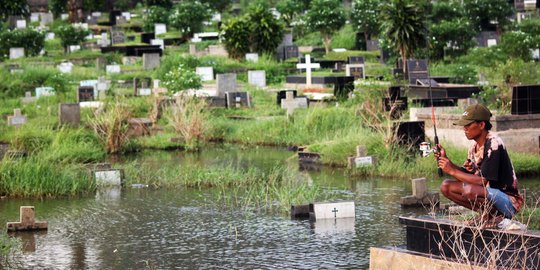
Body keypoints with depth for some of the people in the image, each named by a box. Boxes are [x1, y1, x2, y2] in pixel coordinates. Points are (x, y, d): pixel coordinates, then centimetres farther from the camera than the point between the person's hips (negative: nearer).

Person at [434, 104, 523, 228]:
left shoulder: (493, 144, -20)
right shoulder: (474, 146, 7)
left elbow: (483, 181, -25)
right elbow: (465, 174, 5)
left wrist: (452, 171, -21)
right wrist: (446, 159, -7)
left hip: (508, 202, -9)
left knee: (469, 190, -35)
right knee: (446, 186, 1)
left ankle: (494, 216, -8)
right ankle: (486, 213, 4)